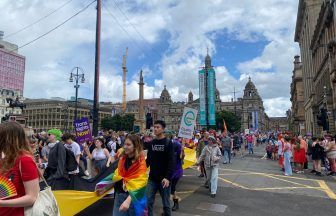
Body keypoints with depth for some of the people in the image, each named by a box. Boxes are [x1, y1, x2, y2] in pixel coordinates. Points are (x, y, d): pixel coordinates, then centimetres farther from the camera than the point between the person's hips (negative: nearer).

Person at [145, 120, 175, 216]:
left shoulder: (168, 143, -9)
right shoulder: (151, 143, 6)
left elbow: (171, 162, -14)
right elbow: (148, 159, 13)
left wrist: (168, 177, -23)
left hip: (164, 179, -4)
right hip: (152, 178, 4)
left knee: (166, 203, 9)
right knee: (148, 202, 3)